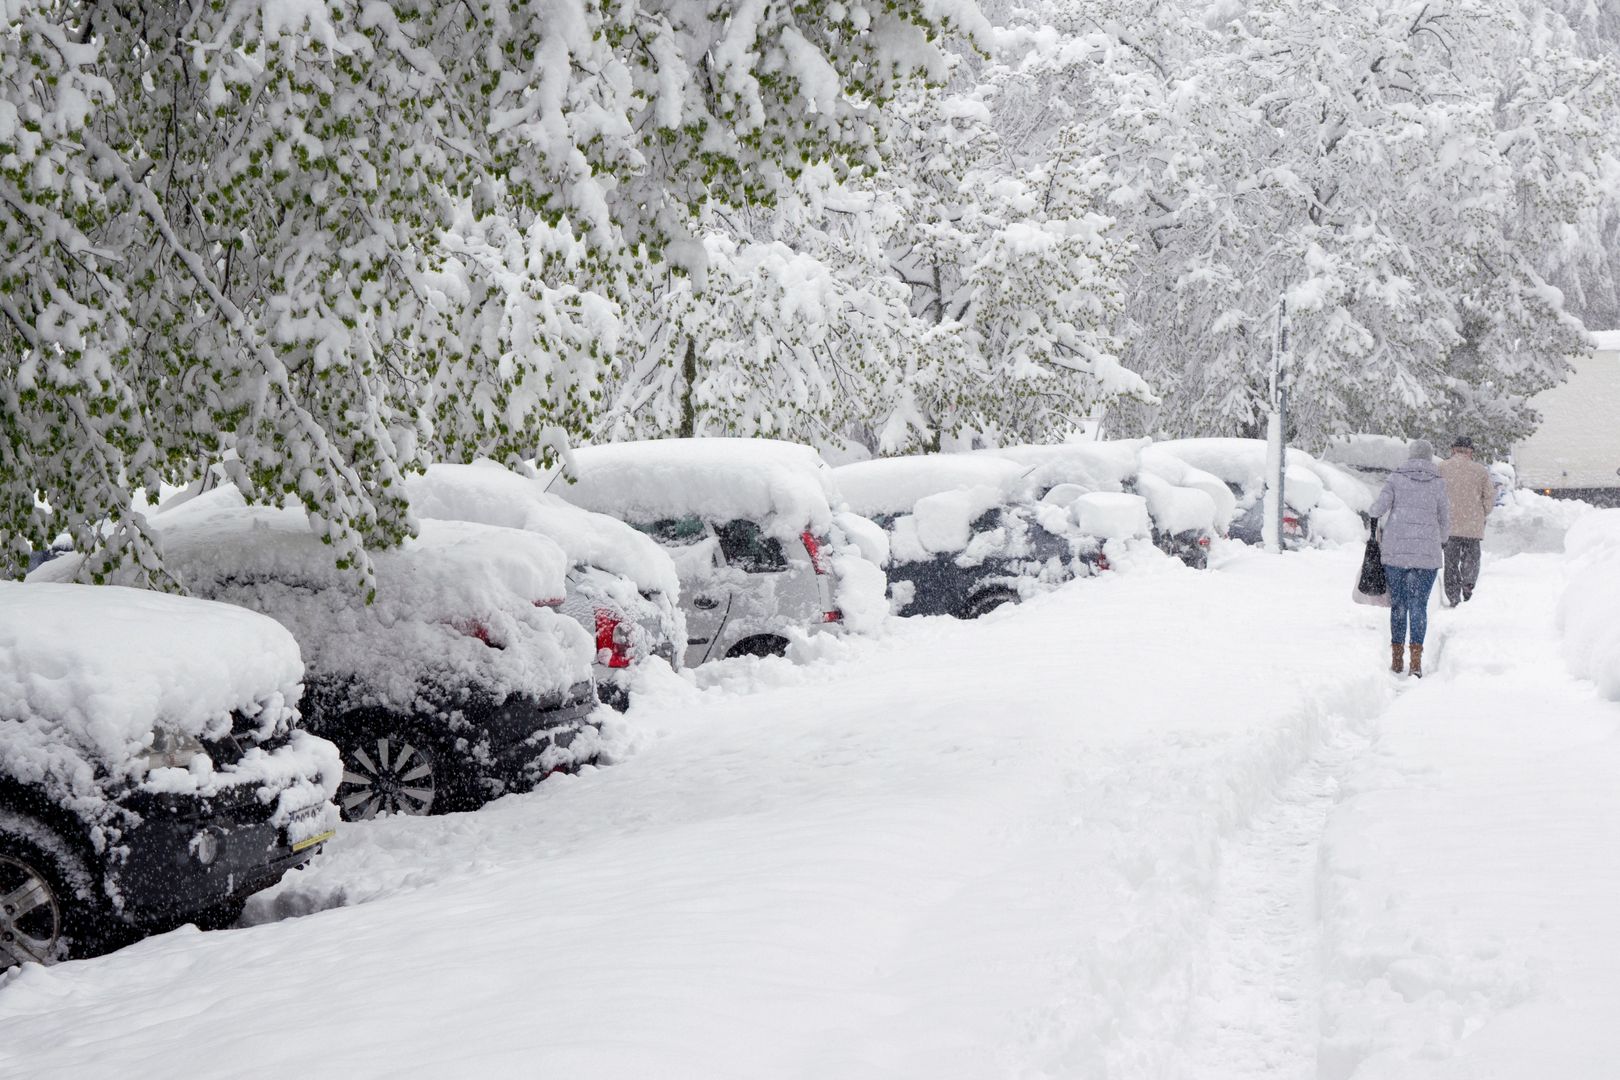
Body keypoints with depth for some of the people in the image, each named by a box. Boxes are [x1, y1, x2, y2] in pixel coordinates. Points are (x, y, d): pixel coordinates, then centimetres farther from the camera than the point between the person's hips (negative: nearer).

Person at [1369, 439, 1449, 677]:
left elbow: (1379, 507, -8)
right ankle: (1416, 659, -13)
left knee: (1398, 604, 11)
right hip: (1427, 554, 0)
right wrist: (1440, 540, 28)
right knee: (1419, 605, -1)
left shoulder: (1396, 478, 1)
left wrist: (1372, 511, 15)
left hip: (1396, 550, 1)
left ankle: (1396, 658, 12)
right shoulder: (1438, 483, 3)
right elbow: (1445, 521, 8)